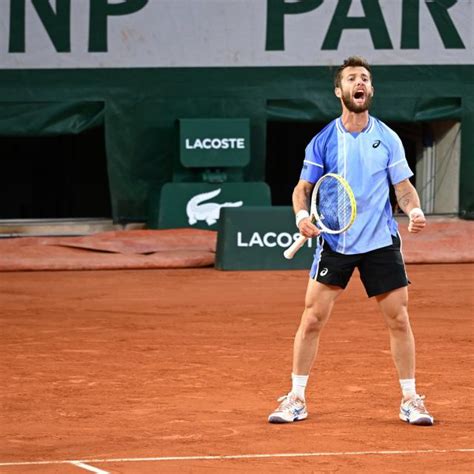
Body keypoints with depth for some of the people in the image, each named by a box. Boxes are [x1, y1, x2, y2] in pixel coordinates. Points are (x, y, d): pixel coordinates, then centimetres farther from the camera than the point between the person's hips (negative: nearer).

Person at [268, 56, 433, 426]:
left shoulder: (388, 139, 2)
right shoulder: (323, 141, -1)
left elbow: (403, 187, 4)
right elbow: (304, 188, 4)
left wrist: (414, 211, -16)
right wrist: (302, 215, -16)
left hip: (381, 242, 1)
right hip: (334, 242, -1)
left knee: (398, 319, 0)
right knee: (312, 318, -4)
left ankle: (410, 400, 11)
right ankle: (296, 399, 6)